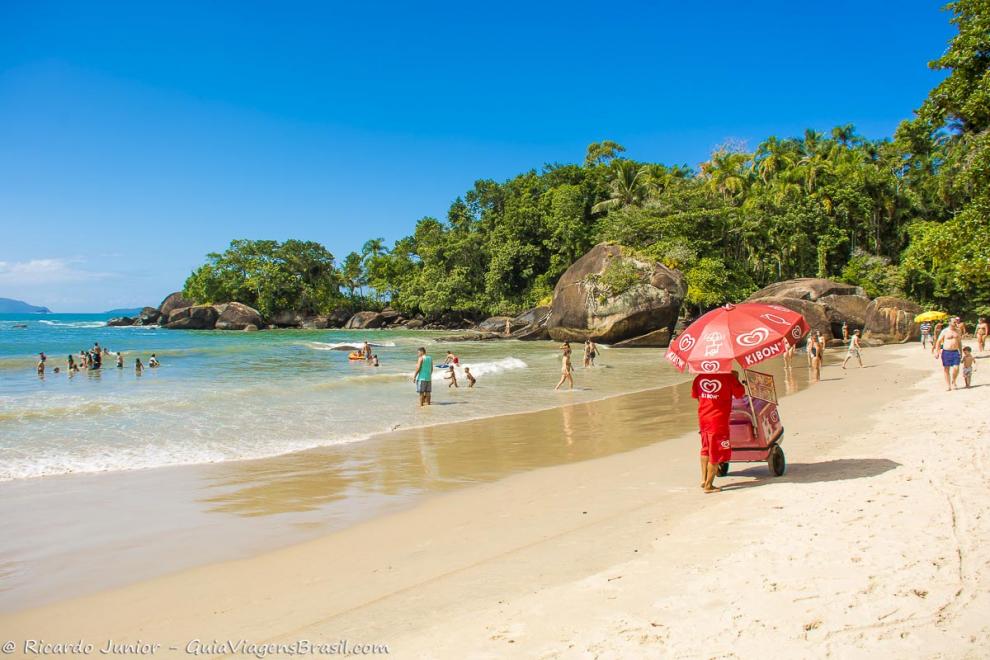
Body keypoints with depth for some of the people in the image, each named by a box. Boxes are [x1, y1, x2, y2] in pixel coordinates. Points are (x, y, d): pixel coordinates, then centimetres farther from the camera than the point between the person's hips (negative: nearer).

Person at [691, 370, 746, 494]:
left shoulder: (699, 377, 1)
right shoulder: (728, 377, -13)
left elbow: (694, 395, 12)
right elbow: (740, 393, -4)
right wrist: (735, 378, 9)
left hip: (703, 418, 6)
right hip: (719, 420, -6)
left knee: (706, 448, 24)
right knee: (716, 453, 3)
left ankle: (704, 479, 26)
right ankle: (709, 485, 6)